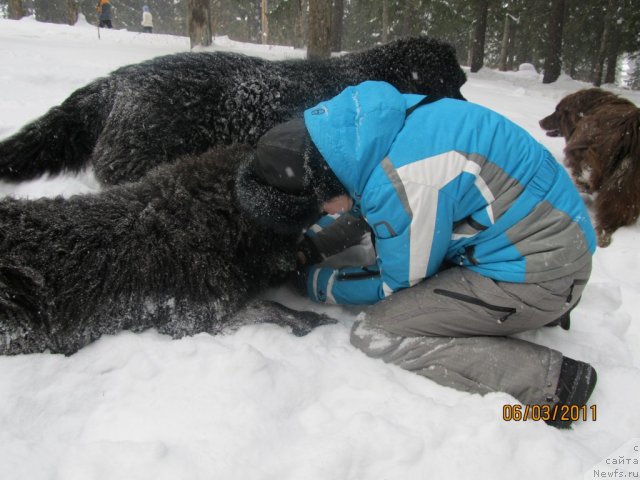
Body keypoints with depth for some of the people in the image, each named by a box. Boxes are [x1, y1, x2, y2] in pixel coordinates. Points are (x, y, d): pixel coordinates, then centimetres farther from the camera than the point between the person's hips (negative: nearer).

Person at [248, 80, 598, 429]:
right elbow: (365, 205, 18)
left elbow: (396, 286, -10)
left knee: (374, 336, -12)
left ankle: (552, 380, -10)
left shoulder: (401, 183, -28)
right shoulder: (383, 121, -2)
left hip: (539, 274, -9)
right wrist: (312, 246, 8)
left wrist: (315, 283, 3)